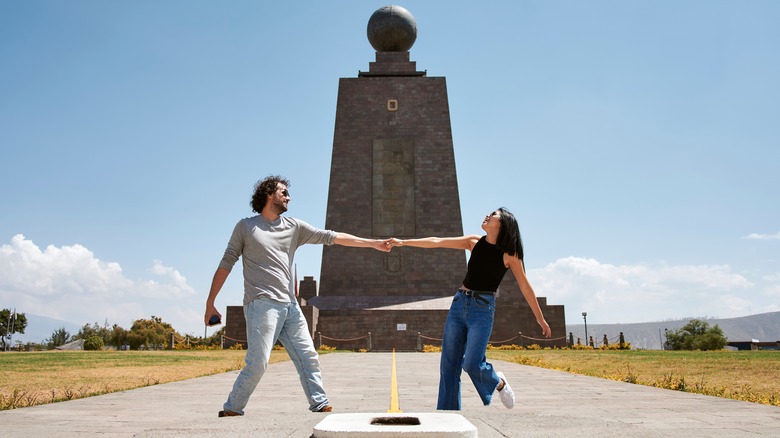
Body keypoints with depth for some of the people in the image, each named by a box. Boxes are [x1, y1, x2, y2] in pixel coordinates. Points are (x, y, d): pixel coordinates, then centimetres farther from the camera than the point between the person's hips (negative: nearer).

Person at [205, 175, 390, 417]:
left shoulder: (294, 226, 15)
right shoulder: (246, 227, 5)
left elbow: (330, 237, 11)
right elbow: (226, 264, 5)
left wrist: (373, 243, 6)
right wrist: (210, 303, 0)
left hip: (290, 306, 5)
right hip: (262, 304, -5)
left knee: (308, 357, 3)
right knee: (258, 363, -11)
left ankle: (320, 404, 9)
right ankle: (231, 409, 3)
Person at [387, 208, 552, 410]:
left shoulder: (509, 253, -2)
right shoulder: (475, 242, 7)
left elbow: (525, 287, 4)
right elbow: (437, 242, 3)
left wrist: (540, 318, 8)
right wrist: (404, 242, -3)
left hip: (483, 308, -4)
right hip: (459, 303, 4)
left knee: (472, 363, -16)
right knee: (449, 365, 2)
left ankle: (499, 383, 17)